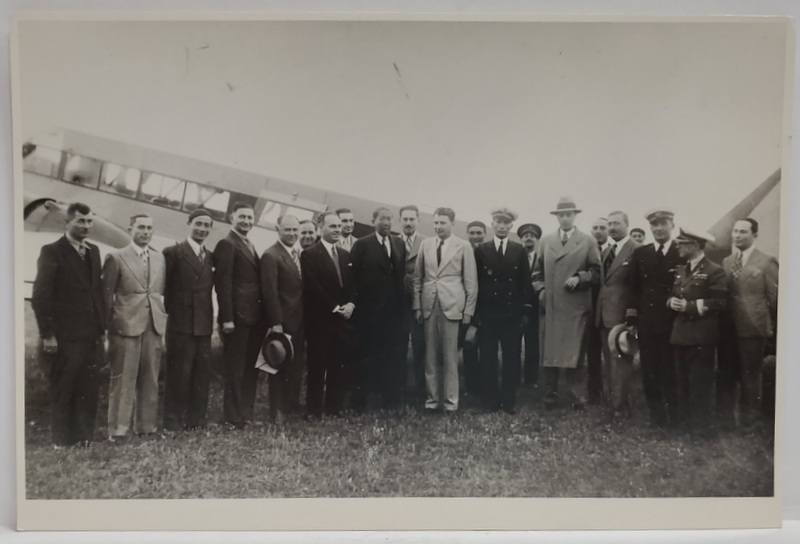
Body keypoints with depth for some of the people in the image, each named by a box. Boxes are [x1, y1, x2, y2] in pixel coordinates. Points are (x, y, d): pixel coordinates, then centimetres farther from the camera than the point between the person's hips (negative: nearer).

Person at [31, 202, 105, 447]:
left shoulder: (93, 251, 13)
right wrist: (47, 333, -13)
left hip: (92, 335, 6)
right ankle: (63, 442, 19)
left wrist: (102, 326, 10)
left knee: (89, 392, 10)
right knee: (63, 393, 7)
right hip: (65, 337, -5)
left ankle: (85, 439, 20)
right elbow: (40, 296, -9)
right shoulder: (52, 252, -6)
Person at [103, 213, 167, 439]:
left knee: (150, 380, 9)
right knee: (123, 380, 1)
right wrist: (110, 325, -3)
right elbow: (106, 295, -1)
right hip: (126, 326, -4)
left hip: (154, 327, 4)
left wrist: (164, 324, 8)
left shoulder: (160, 258, 12)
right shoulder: (116, 258, -2)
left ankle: (146, 426, 20)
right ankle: (117, 430, 10)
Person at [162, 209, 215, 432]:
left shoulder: (211, 257, 13)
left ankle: (196, 418, 19)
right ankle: (173, 420, 12)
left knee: (202, 372, 9)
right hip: (181, 323, -5)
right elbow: (163, 286, -6)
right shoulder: (173, 252, -4)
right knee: (178, 373, 1)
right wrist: (171, 310, -6)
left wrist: (211, 317, 7)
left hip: (204, 324, 5)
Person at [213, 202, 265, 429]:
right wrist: (227, 318, -20)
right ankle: (233, 418, 9)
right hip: (237, 317, -8)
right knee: (235, 369, 0)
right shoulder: (226, 244, -8)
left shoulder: (251, 246, 18)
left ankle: (247, 414, 23)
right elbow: (223, 283, -15)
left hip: (255, 318, 8)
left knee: (251, 368, 13)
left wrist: (264, 316, 12)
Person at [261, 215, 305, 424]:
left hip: (299, 321, 8)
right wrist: (276, 323, -22)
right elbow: (270, 292, -19)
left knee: (296, 365, 16)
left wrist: (306, 319, 9)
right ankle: (277, 411, 14)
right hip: (282, 322, -8)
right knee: (279, 367, 4)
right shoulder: (271, 255, -14)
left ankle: (292, 405, 29)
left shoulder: (298, 254, 13)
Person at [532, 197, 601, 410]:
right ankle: (550, 396, 13)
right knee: (549, 353, 5)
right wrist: (540, 290, 1)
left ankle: (578, 397, 11)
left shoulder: (588, 241, 4)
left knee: (574, 353, 1)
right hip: (551, 305, 2)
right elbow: (538, 271, 15)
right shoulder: (545, 241, 11)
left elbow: (596, 272, 3)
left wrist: (579, 278, -13)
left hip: (577, 306, -2)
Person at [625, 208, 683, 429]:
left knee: (672, 372, 4)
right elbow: (634, 289, 8)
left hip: (673, 324, -2)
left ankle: (674, 418, 18)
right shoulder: (640, 253, 8)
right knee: (650, 373, 6)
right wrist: (631, 320, 3)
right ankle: (656, 417, 19)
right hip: (647, 324, 2)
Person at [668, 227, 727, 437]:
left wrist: (689, 306, -17)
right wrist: (672, 302, -1)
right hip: (680, 334, 8)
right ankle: (687, 424, 22)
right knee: (683, 383, 12)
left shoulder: (714, 271, -8)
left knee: (700, 384, -2)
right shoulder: (680, 270, 16)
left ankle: (704, 428, 8)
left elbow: (718, 303, -14)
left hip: (701, 337, -7)